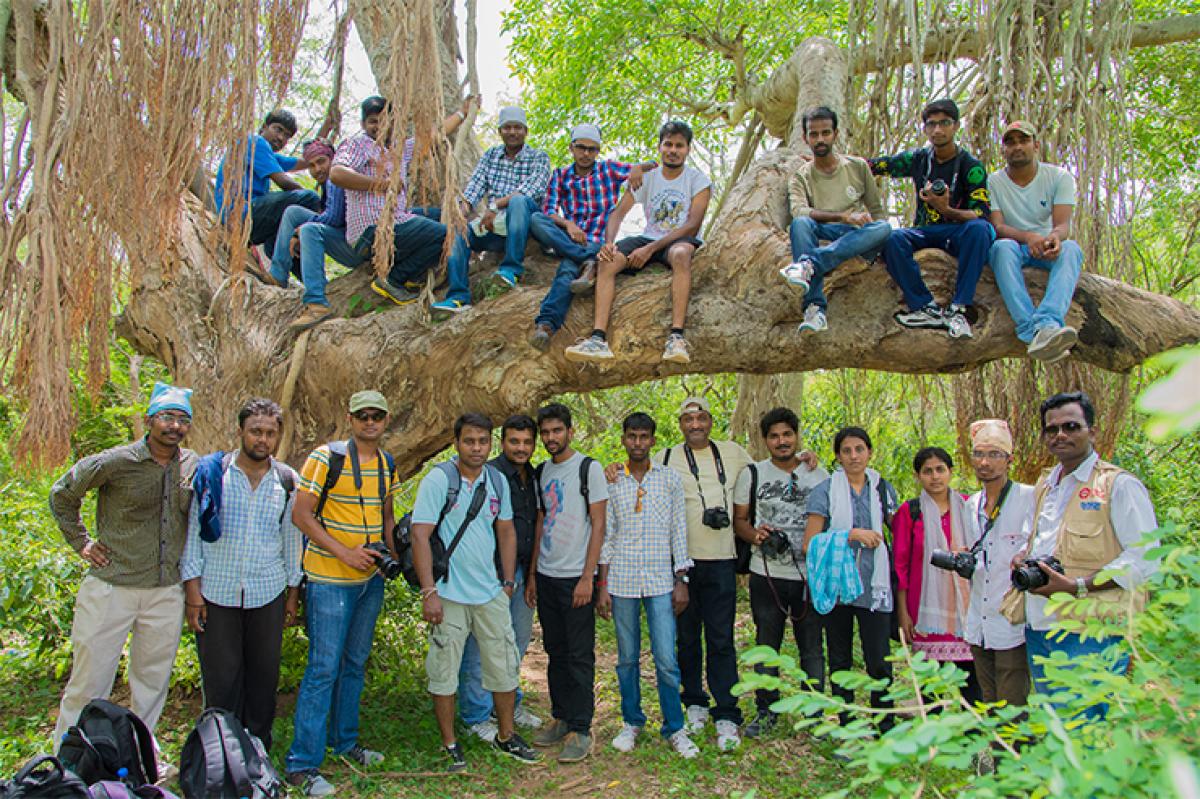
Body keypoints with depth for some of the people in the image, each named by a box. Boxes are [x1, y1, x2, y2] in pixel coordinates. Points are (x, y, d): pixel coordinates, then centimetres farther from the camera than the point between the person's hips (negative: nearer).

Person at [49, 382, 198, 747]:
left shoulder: (193, 464, 4)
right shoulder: (115, 462, -9)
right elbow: (61, 494, 6)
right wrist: (81, 542, 2)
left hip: (167, 592, 4)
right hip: (111, 589, -4)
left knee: (153, 682, 14)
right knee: (88, 682, 3)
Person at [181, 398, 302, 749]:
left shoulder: (287, 481, 3)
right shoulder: (211, 472, -3)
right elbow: (193, 532, -1)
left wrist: (293, 592, 10)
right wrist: (192, 591, -5)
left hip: (267, 594, 2)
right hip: (217, 592, -2)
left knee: (264, 674, 10)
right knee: (220, 677, 5)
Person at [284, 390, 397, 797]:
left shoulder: (387, 464, 8)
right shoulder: (326, 457, -12)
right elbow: (301, 515, -14)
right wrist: (343, 551, -19)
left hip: (371, 579, 7)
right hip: (331, 580, -6)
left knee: (355, 664, 17)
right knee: (324, 668, -5)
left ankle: (344, 740, 34)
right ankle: (302, 764, 5)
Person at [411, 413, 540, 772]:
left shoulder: (497, 480, 5)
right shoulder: (438, 480, -10)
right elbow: (420, 536, -13)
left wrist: (508, 583, 10)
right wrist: (428, 592, -17)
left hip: (490, 593, 5)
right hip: (449, 594, -4)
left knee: (504, 667, 12)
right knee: (444, 671, 6)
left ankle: (506, 736, 30)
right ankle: (450, 745, 24)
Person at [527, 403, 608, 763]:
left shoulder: (588, 468, -7)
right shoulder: (542, 473, 12)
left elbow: (598, 525, -10)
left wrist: (587, 577, -15)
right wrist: (532, 575, 13)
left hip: (576, 577, -6)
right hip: (546, 576, 6)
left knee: (579, 656, -1)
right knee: (555, 652, 13)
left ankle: (580, 731, 6)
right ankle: (560, 719, 25)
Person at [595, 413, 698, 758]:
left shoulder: (670, 479, 3)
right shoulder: (611, 482, 5)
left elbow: (679, 532, 5)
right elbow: (606, 535, 6)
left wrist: (681, 580, 0)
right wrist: (602, 584, 2)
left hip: (661, 580, -1)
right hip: (622, 580, 1)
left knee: (666, 659, -3)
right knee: (627, 658, 9)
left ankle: (674, 728, 13)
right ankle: (632, 722, 26)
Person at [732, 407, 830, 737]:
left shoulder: (820, 475, 7)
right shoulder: (752, 474, 5)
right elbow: (739, 519, 8)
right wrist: (755, 535, -12)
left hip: (810, 574, 0)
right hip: (767, 574, 0)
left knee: (812, 646, 6)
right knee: (766, 645, 9)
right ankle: (766, 710, 23)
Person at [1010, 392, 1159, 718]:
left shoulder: (1119, 485, -5)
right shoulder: (1043, 486, 17)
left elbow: (1145, 558, -12)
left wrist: (1076, 586, -19)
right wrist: (1022, 559, 5)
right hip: (1039, 628, 7)